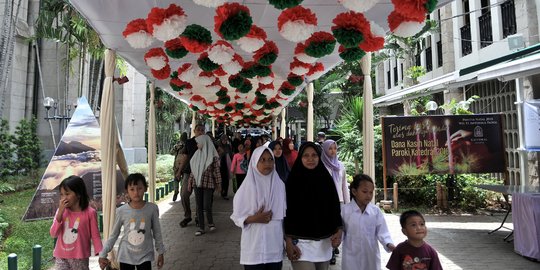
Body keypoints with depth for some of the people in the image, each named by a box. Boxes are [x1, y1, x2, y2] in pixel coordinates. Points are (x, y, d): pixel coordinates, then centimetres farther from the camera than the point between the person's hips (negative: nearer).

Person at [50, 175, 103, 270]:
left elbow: (95, 236, -4)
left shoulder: (89, 212, -10)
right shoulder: (61, 211, 1)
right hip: (61, 257, 3)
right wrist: (60, 212, -15)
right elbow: (53, 234, -5)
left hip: (80, 258, -3)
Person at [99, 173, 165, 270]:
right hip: (126, 256, 1)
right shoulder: (121, 211, -12)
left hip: (145, 256, 0)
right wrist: (103, 254, -3)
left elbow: (157, 232, -1)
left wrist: (160, 252, 4)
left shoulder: (152, 208, -12)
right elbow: (113, 235, 1)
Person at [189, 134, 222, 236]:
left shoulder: (213, 156, -6)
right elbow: (193, 170, 13)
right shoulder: (197, 155, 9)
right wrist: (190, 182, 11)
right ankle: (201, 228, 16)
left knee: (206, 206, -6)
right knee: (199, 206, 7)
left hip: (208, 184, -5)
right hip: (197, 184, 5)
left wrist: (218, 184, -5)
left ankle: (210, 222, 21)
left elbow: (217, 171, -5)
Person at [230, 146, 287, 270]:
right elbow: (236, 217, -3)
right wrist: (254, 219, -18)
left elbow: (284, 214, 10)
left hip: (275, 247, 3)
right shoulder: (247, 186, -8)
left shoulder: (279, 184, 1)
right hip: (254, 248, -3)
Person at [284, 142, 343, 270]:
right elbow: (287, 210, -7)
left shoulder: (327, 179, 4)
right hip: (301, 242, -4)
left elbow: (335, 207, 8)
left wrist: (338, 231, -4)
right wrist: (288, 241, -11)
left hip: (324, 242, 4)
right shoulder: (293, 180, -6)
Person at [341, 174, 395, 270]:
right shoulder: (345, 210, -10)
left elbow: (382, 231, -4)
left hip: (371, 255, 2)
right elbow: (341, 231, -1)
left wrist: (389, 244, -20)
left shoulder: (376, 211, -6)